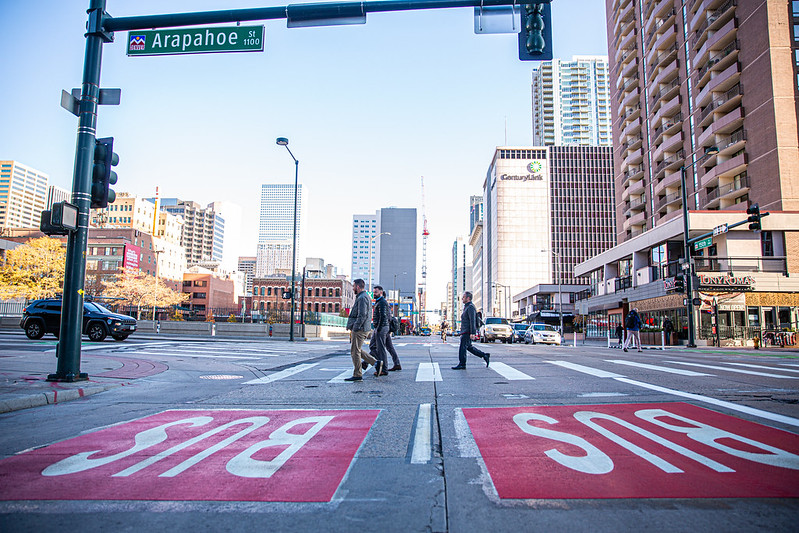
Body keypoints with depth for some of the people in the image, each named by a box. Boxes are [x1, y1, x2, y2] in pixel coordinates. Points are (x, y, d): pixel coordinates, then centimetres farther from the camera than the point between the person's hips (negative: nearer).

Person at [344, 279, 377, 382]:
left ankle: (357, 375, 3)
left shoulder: (362, 298, -16)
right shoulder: (365, 296, 17)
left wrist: (354, 329, -21)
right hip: (362, 329, 10)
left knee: (355, 351, -3)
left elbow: (362, 316, -23)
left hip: (359, 330, -10)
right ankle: (375, 362, 14)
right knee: (357, 350, 18)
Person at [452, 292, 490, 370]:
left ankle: (462, 364, -3)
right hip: (465, 331, 10)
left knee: (462, 347, -8)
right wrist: (462, 332, 25)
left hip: (468, 332, -10)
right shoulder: (466, 307, 19)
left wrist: (472, 333, -25)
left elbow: (473, 320, -21)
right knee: (469, 347, 13)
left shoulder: (470, 307, -13)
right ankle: (485, 355, 17)